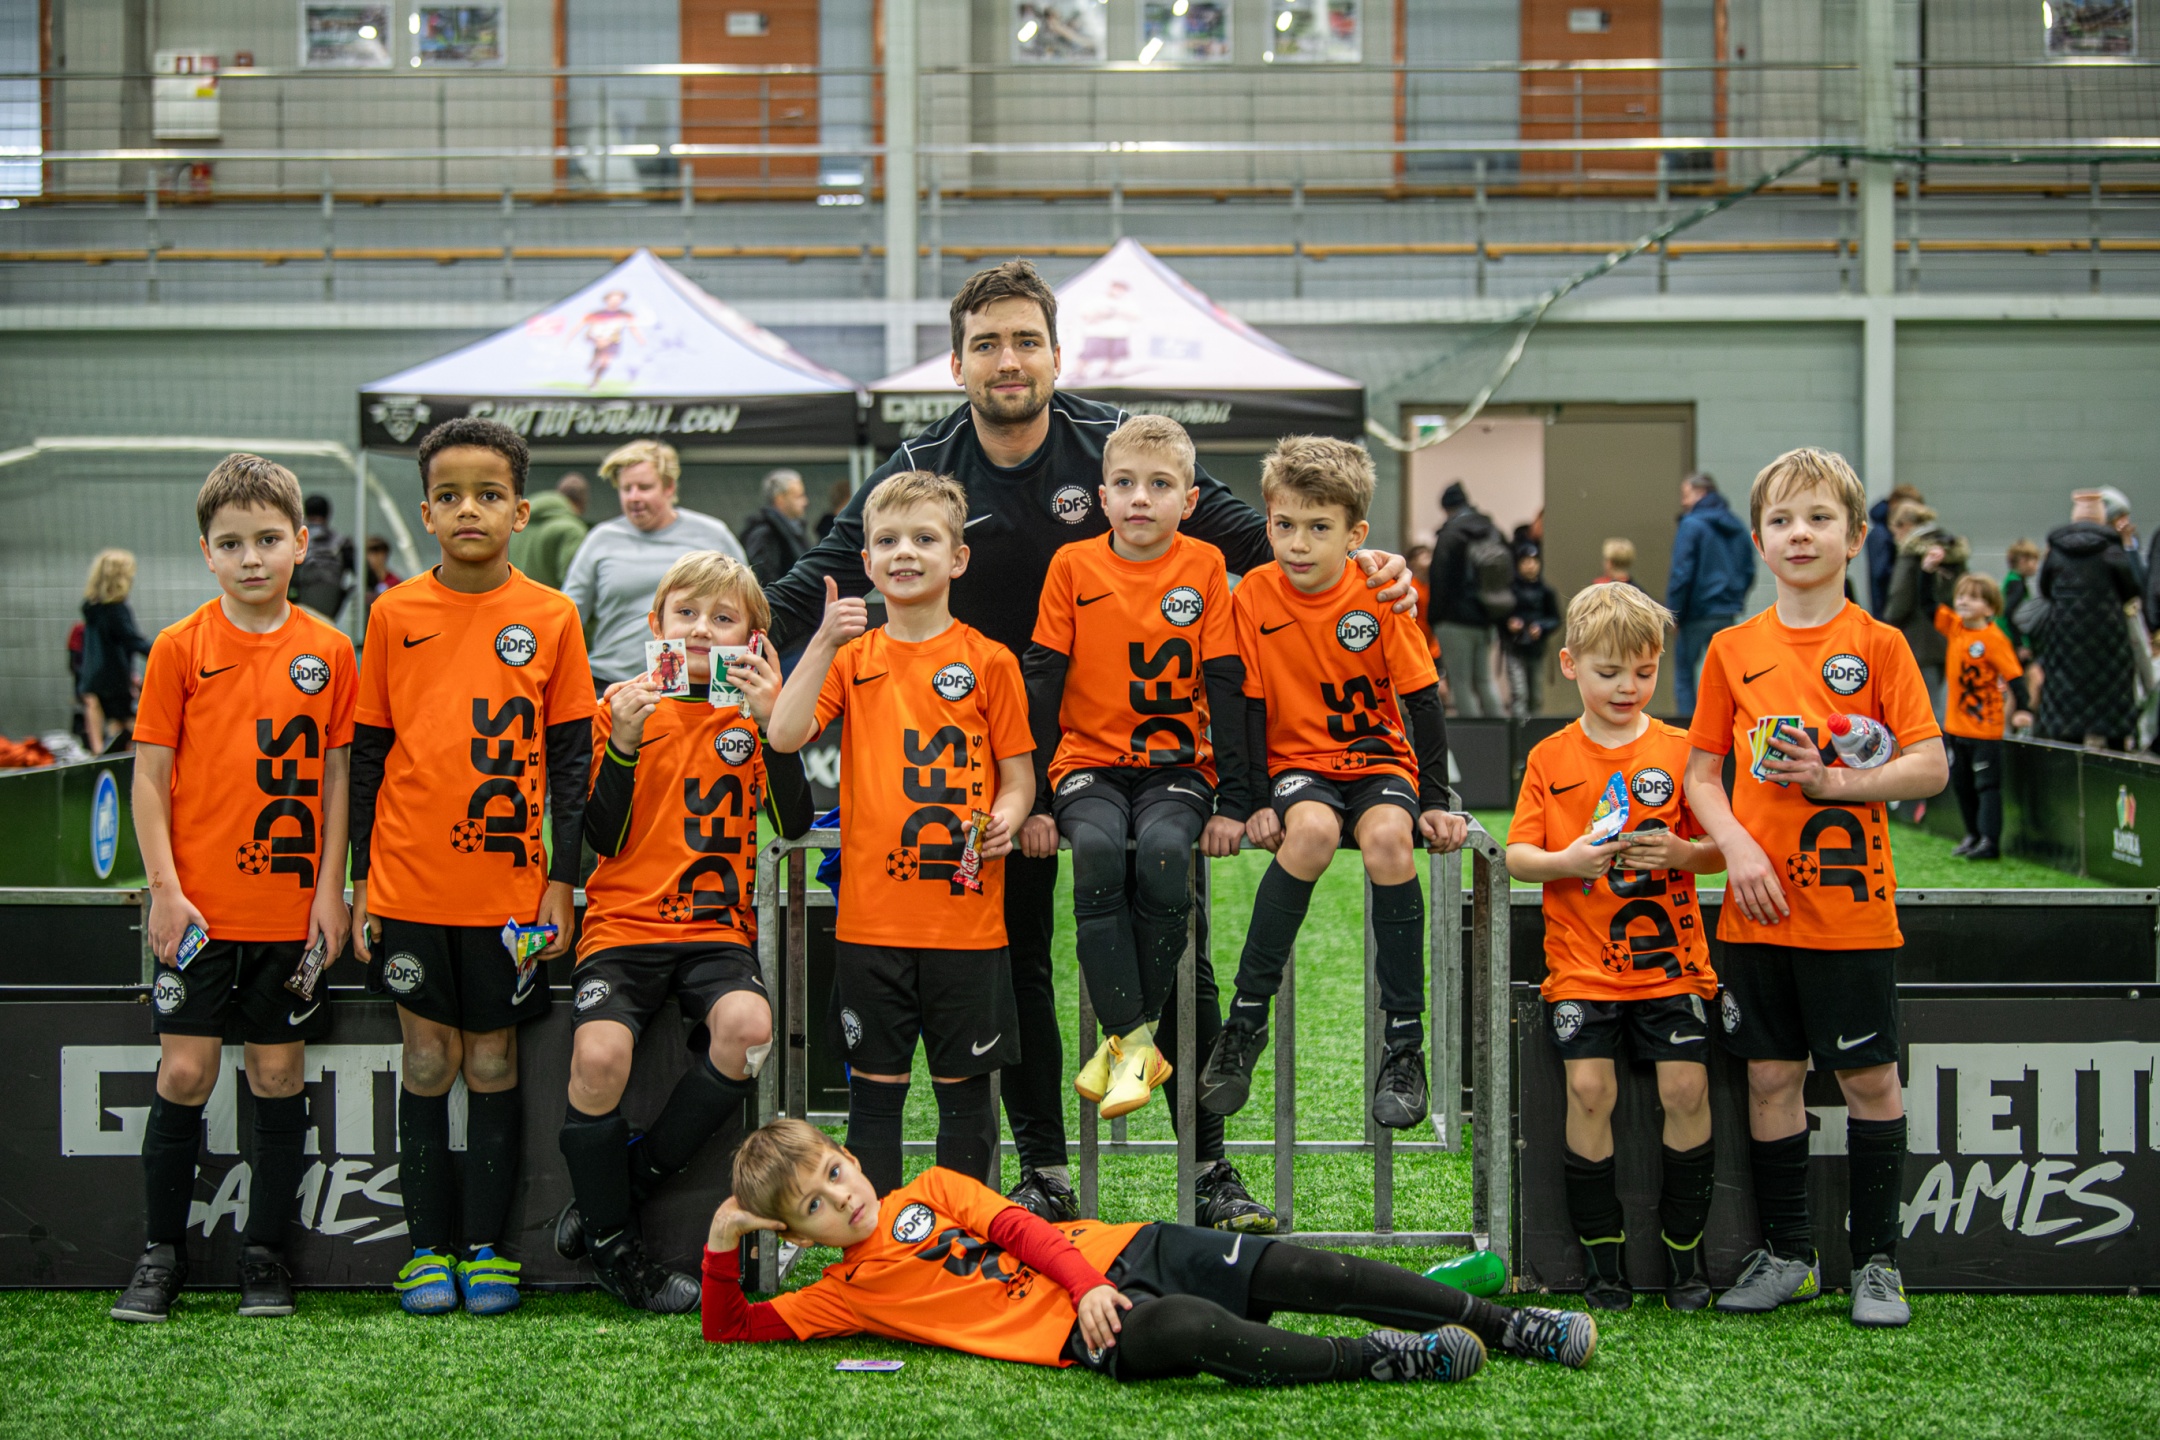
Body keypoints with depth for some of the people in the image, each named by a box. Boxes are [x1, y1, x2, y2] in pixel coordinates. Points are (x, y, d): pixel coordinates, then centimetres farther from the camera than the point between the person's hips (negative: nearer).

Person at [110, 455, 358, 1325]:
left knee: (279, 1072, 6)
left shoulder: (328, 652, 3)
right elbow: (151, 776, 0)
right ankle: (161, 1253, 12)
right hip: (199, 908, -1)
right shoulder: (180, 648, -1)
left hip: (292, 909, 2)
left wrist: (331, 888, 1)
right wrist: (165, 889, -7)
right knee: (185, 1072, -1)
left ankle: (264, 1254, 16)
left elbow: (338, 775, 7)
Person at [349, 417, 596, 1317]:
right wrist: (363, 882, 4)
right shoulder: (394, 615, 2)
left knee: (493, 1063, 6)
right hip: (410, 883, 1)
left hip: (509, 884, 0)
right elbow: (368, 754, 7)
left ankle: (488, 1247, 15)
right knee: (428, 1062, 6)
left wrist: (562, 879, 0)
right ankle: (428, 1247, 15)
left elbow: (572, 754, 4)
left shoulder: (550, 617, 1)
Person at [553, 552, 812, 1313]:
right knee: (599, 1054, -28)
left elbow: (794, 821, -4)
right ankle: (613, 1246, -5)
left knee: (747, 1023, -31)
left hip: (717, 927, 1)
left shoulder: (755, 709, 10)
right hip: (624, 920, -1)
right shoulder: (624, 703, 7)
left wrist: (772, 721, -15)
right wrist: (623, 742, -14)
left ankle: (633, 1180, -9)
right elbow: (603, 838, -1)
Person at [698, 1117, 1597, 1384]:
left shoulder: (930, 1192, 17)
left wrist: (1084, 1279, -10)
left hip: (1117, 1256, 3)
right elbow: (730, 1329, 8)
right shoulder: (842, 1294, 11)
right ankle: (1384, 1359, -26)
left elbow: (1015, 1226, 7)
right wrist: (721, 1246, -5)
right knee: (1199, 1334, -35)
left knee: (1300, 1271, -14)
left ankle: (1506, 1327, -8)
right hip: (1079, 1336, -3)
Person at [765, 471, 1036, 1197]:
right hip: (872, 916, 1)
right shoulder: (852, 657, 7)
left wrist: (1004, 821, -17)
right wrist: (823, 643, -15)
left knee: (965, 1088, 7)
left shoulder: (988, 661, 1)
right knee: (875, 1086, 8)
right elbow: (783, 735, -8)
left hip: (965, 915, -1)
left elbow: (1018, 777, 4)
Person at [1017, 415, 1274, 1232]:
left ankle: (1133, 1036, -22)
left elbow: (1227, 689, 2)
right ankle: (1131, 1040, -30)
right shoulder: (1073, 566, 3)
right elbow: (1042, 684, 1)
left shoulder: (1204, 569, 3)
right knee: (1098, 850, -32)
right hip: (1090, 765, 0)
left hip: (1177, 765, 0)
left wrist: (1232, 802, -6)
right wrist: (1034, 801, -6)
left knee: (1162, 850, -32)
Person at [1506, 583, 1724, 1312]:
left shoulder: (1680, 750, 5)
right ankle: (1603, 1261, 3)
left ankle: (1684, 1253, 8)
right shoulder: (1551, 758, 5)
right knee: (1589, 1088, -11)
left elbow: (1719, 848, 6)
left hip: (1670, 958, 0)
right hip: (1581, 964, 0)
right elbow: (1516, 854, 2)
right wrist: (1565, 861, -18)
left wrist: (1685, 853, -15)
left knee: (1687, 1087, -9)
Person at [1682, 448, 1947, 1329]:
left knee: (1869, 1079, 4)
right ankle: (1787, 1256, 19)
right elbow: (1701, 772, 8)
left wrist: (1836, 781, -18)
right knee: (1770, 1077, 8)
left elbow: (1931, 767, -7)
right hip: (1756, 909, 3)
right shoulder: (1733, 650, 5)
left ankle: (1877, 1260, 14)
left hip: (1851, 907, -3)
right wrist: (1736, 847, -8)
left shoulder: (1878, 645, -3)